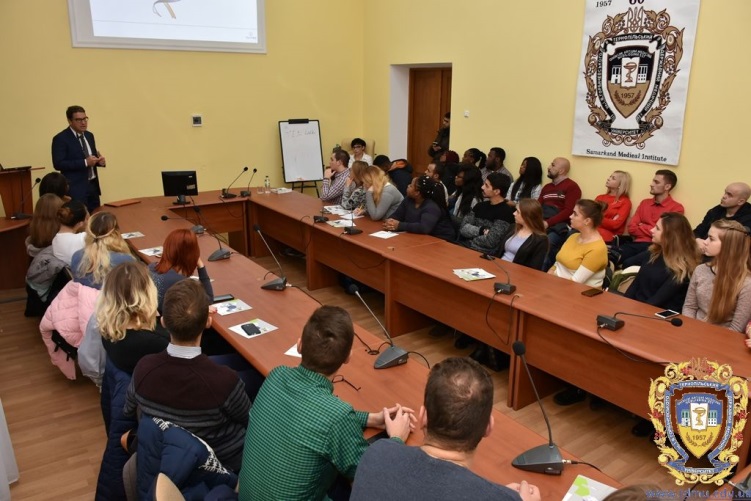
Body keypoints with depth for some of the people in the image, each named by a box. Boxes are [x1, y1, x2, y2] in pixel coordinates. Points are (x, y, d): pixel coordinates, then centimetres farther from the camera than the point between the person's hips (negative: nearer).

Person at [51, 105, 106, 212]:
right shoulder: (60, 138, -9)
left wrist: (99, 161, -3)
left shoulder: (89, 135, 12)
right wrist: (85, 162, -23)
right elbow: (58, 164, -17)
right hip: (76, 188, -7)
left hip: (93, 185, 7)